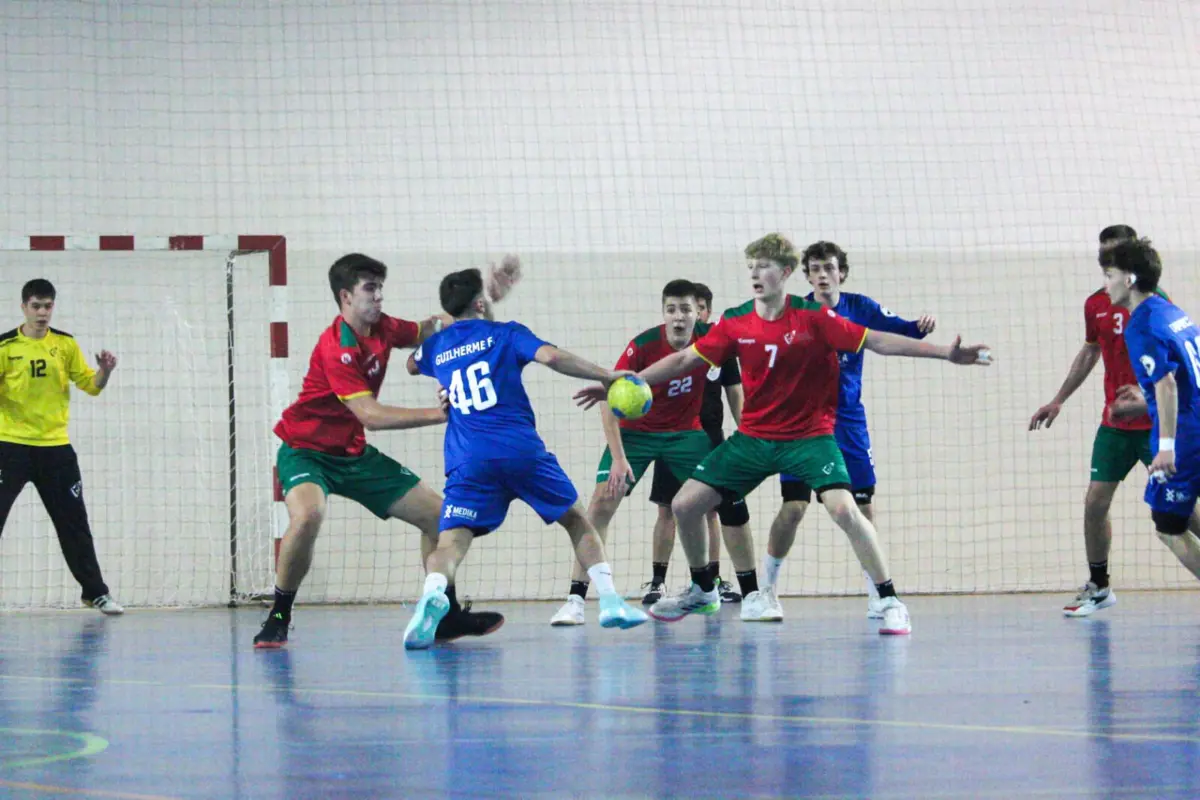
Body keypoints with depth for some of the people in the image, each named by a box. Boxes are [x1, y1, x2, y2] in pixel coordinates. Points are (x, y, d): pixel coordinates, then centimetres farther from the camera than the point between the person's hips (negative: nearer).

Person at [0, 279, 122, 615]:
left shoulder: (65, 344, 5)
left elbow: (91, 385, 6)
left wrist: (104, 371, -14)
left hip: (55, 447, 2)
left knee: (74, 522, 9)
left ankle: (95, 592, 20)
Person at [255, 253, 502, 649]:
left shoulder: (381, 328, -1)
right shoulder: (337, 348, -26)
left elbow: (430, 330, 19)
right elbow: (370, 415, -32)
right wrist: (439, 414, -33)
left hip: (353, 453, 8)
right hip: (306, 449, -8)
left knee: (436, 514, 5)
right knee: (308, 515, -38)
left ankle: (446, 615, 17)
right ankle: (277, 619, -21)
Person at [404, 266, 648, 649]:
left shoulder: (435, 347, 19)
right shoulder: (505, 333, 9)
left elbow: (412, 364, 44)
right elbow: (550, 356, -9)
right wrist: (605, 375, -3)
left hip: (469, 461, 1)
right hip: (522, 451, -1)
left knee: (450, 542, -9)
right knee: (576, 520, 18)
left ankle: (433, 594, -43)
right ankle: (610, 601, 7)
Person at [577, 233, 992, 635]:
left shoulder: (812, 316, -13)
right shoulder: (736, 322, -2)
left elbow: (877, 341, -14)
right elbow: (685, 359, 6)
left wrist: (944, 353, -21)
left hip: (810, 436, -4)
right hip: (753, 437, 4)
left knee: (844, 509, -27)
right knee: (685, 504, 0)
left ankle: (890, 601, -14)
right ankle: (703, 591, 25)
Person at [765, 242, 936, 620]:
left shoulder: (859, 308, 0)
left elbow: (902, 331, -7)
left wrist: (921, 325, -28)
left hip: (848, 422, 2)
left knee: (863, 507, 1)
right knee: (793, 507, -9)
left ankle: (876, 597, 11)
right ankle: (765, 589, 6)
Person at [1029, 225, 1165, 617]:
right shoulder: (1096, 304, 7)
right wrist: (1058, 401, 24)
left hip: (1155, 421, -5)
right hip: (1114, 423, 5)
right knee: (1095, 501, 2)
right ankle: (1098, 586, 17)